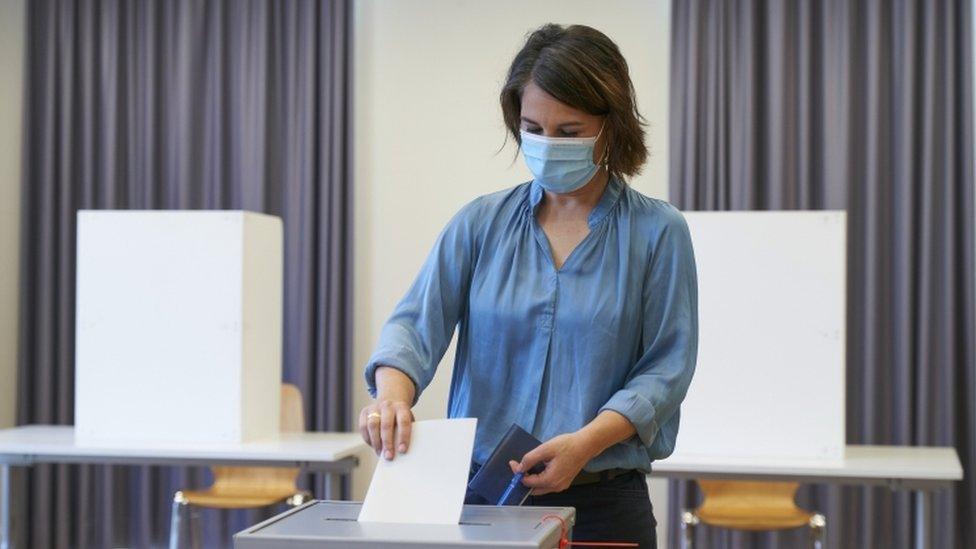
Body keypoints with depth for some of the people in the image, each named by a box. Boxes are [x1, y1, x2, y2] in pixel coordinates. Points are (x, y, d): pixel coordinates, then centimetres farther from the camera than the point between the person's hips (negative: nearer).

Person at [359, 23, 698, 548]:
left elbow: (667, 366, -6)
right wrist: (393, 389, -26)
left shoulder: (658, 232, -2)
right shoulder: (481, 223, 5)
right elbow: (417, 321, -4)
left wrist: (586, 442, -21)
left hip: (602, 503, -2)